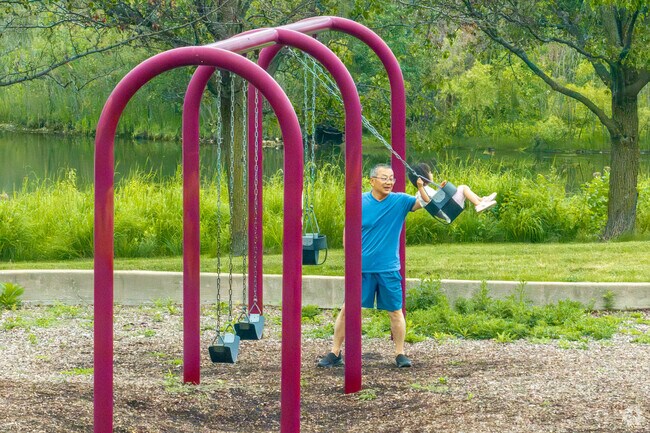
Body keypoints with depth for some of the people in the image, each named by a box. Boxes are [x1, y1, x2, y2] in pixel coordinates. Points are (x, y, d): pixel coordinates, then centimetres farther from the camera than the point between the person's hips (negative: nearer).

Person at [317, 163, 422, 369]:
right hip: (362, 267, -1)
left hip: (389, 269, 1)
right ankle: (335, 353, 11)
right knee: (347, 309, 1)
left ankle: (400, 354, 19)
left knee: (395, 311, 6)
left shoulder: (399, 201, -3)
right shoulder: (360, 202, -4)